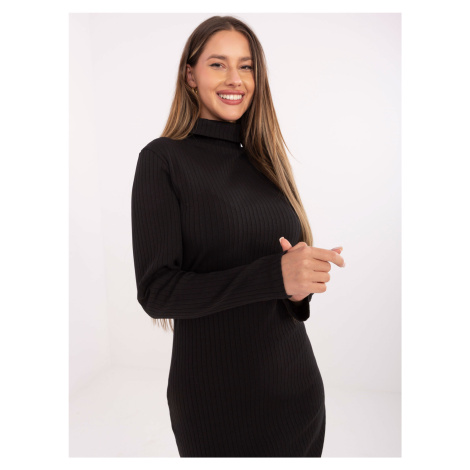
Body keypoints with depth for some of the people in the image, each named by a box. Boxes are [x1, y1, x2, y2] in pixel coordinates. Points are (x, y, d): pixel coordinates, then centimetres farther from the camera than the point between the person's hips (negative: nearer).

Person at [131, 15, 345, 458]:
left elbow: (298, 255, 10)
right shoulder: (163, 158, -10)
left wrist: (303, 282, -14)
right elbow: (156, 292, -16)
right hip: (215, 395, -4)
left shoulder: (266, 159, 5)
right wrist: (274, 275, -27)